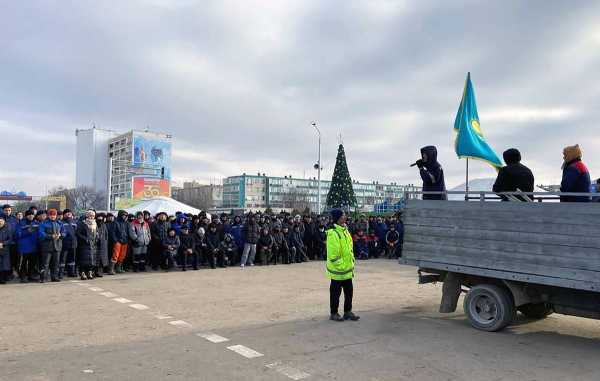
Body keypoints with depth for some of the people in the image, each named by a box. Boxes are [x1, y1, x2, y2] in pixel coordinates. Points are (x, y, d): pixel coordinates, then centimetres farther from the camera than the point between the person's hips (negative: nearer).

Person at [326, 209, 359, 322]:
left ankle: (347, 312, 28)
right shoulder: (333, 233, -20)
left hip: (347, 269, 9)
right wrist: (340, 265, -19)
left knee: (349, 291, 15)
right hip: (338, 270, -9)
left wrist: (351, 263, 15)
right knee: (335, 292, 6)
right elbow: (333, 254, -22)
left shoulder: (345, 230, 10)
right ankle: (333, 313, 19)